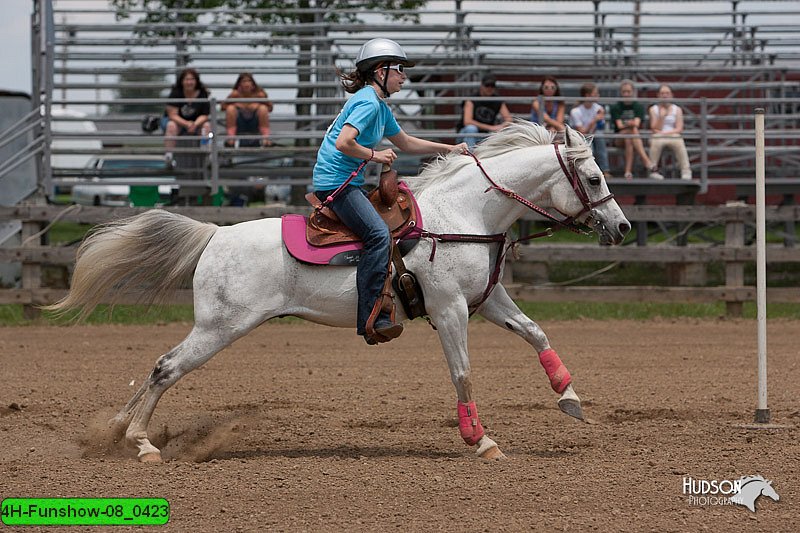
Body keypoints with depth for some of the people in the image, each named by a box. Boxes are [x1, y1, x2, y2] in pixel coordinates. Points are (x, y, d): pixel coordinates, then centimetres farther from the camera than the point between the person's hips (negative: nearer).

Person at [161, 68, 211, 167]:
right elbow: (173, 115, -20)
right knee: (171, 126, -35)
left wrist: (195, 124, -31)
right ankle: (169, 155, -43)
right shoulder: (175, 93, -15)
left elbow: (204, 115, -9)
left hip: (196, 122, 3)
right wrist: (186, 124, -35)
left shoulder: (202, 94, -9)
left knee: (206, 126, -25)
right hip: (176, 120, -3)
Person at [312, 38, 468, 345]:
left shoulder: (380, 106, 17)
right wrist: (375, 155, -14)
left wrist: (448, 149, 24)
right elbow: (343, 143, -27)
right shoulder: (368, 103, -15)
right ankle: (372, 319, -30)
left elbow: (406, 143, 29)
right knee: (379, 234, -24)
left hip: (348, 183, 11)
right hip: (336, 180, -11)